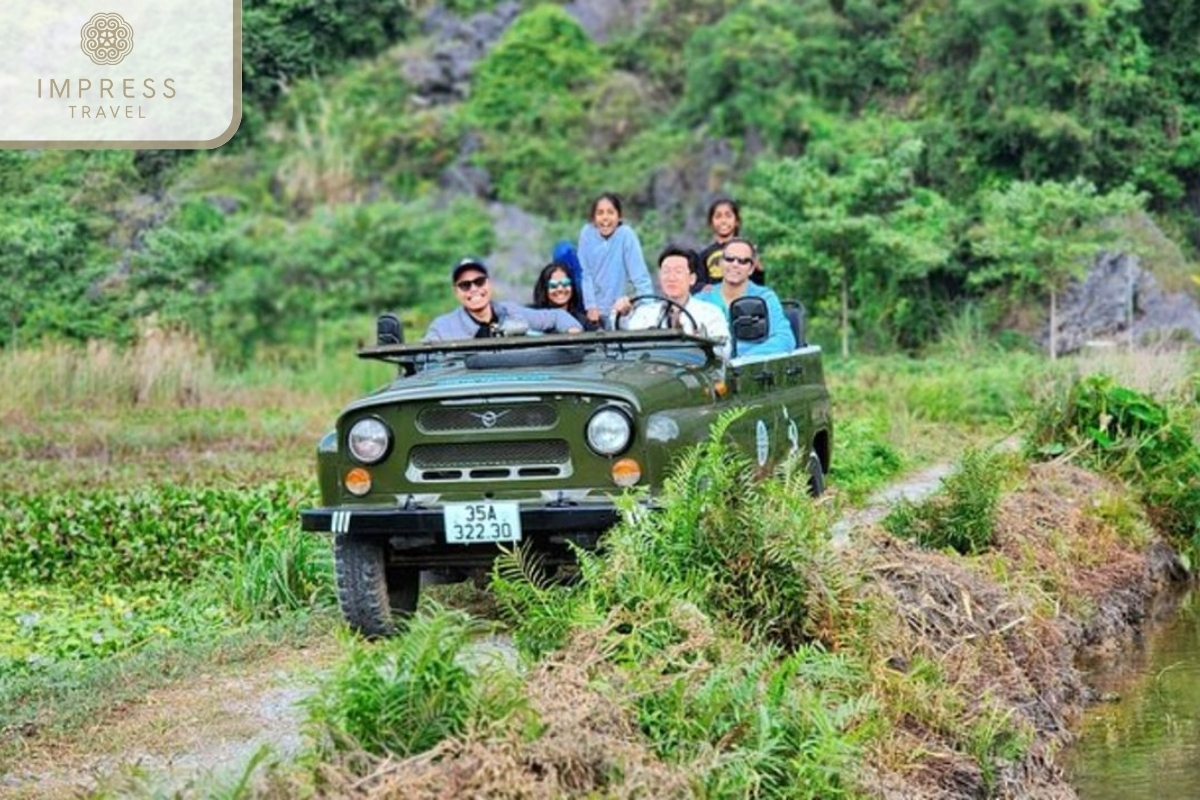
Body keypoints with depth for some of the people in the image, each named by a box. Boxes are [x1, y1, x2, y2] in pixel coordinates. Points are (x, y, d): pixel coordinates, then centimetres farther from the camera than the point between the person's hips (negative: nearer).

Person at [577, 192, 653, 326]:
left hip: (619, 311, -2)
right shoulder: (586, 233, -7)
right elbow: (585, 274, -4)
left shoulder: (626, 234, -14)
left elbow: (640, 276, -16)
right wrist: (591, 306, -11)